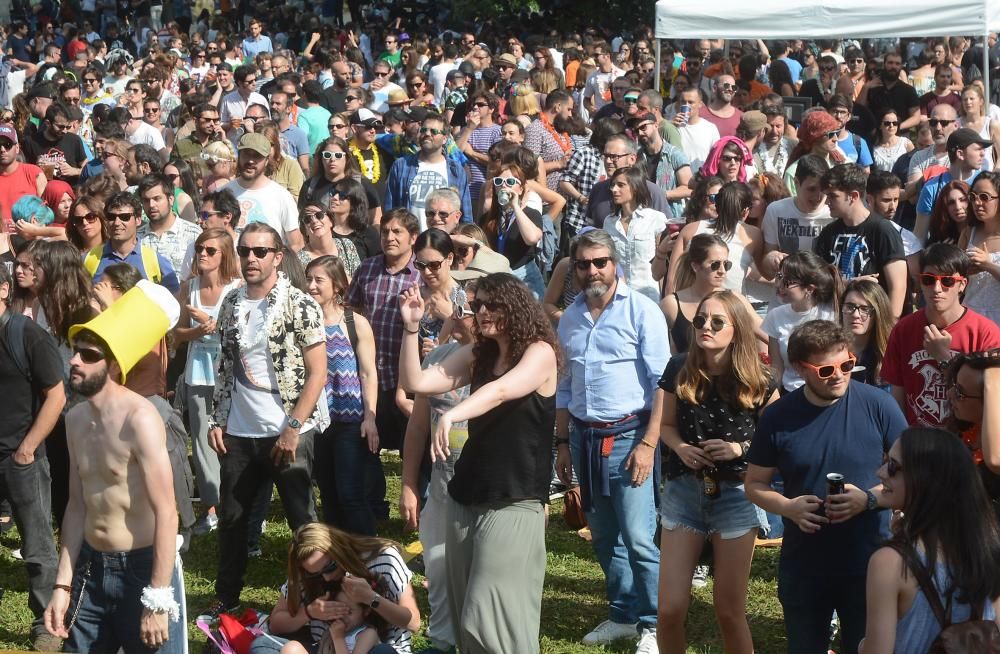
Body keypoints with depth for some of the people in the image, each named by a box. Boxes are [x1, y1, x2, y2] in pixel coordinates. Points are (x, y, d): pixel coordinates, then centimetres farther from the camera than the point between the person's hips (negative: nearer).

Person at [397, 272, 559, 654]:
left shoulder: (540, 352, -7)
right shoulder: (477, 356, 11)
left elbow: (500, 391, -25)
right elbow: (415, 383, 5)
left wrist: (451, 415, -41)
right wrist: (411, 327, -6)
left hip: (514, 503, -7)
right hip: (466, 498, 7)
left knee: (491, 619, -13)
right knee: (465, 615, 9)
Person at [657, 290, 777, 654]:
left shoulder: (758, 382, -9)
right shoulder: (679, 370, -2)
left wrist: (740, 448, -18)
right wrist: (680, 447, -11)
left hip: (736, 495, -2)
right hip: (683, 491, 2)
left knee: (729, 611, 6)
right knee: (670, 610, -2)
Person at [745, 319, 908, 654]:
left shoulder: (878, 406, -10)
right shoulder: (778, 417, -5)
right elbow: (755, 484, 3)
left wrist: (870, 498, -20)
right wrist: (788, 507, -17)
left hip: (868, 563, -1)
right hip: (803, 565, 2)